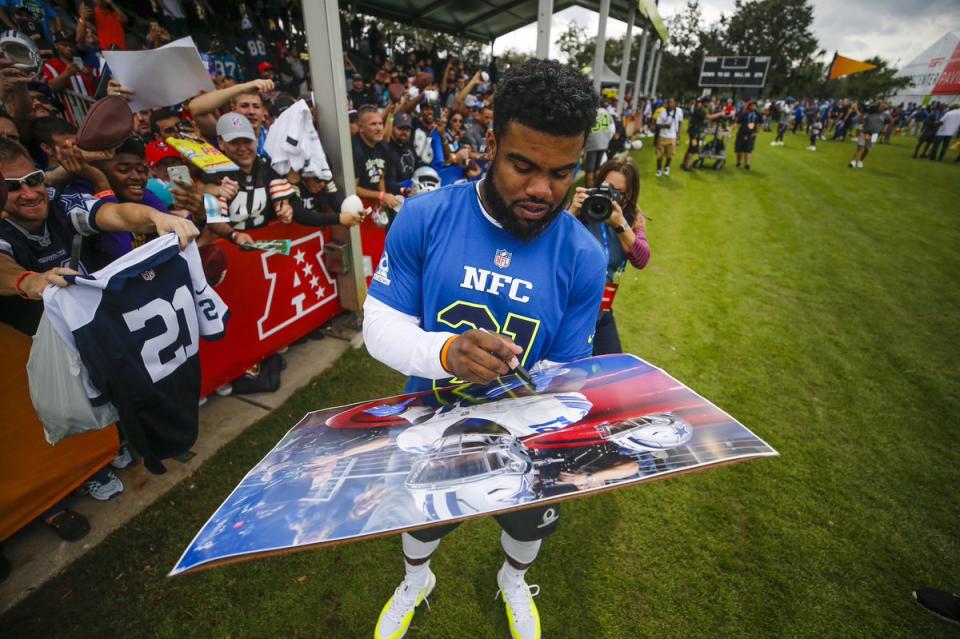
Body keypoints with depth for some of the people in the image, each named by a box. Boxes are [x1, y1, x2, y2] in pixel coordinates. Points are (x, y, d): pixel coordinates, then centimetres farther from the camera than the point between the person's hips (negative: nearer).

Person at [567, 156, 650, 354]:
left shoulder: (634, 218, 3)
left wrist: (621, 225, -25)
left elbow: (642, 261, -13)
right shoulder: (581, 208, -9)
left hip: (602, 314, 4)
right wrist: (571, 213, -29)